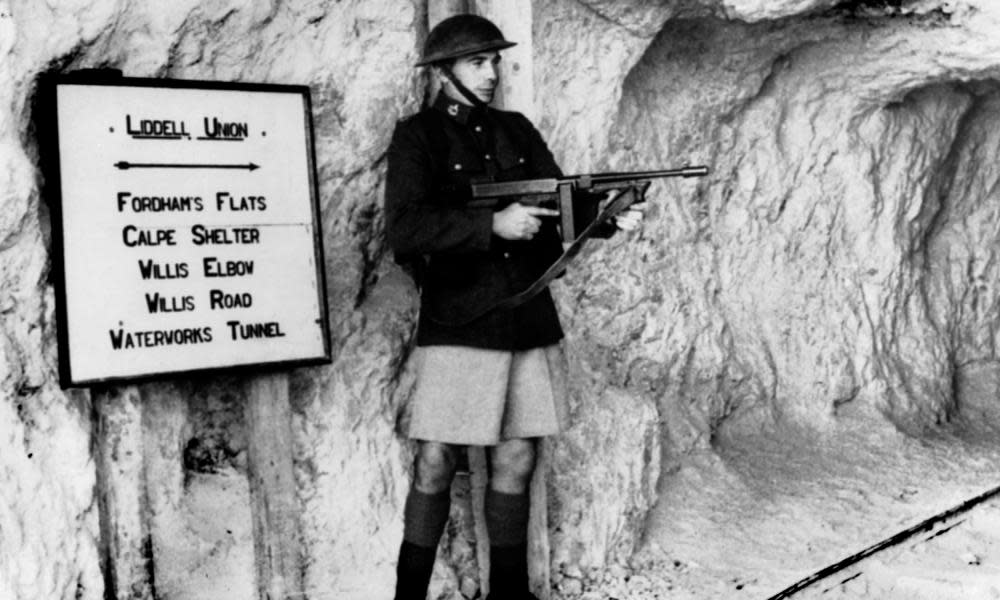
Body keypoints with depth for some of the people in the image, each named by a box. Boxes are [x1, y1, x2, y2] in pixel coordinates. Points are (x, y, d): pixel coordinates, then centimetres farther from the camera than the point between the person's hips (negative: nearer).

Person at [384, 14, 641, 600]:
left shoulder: (517, 130, 14)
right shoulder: (418, 136, -3)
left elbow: (561, 203, 11)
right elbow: (404, 231, -16)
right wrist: (492, 224, -22)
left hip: (530, 321, 5)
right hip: (458, 326, -5)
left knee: (517, 462, 9)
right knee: (436, 465, -3)